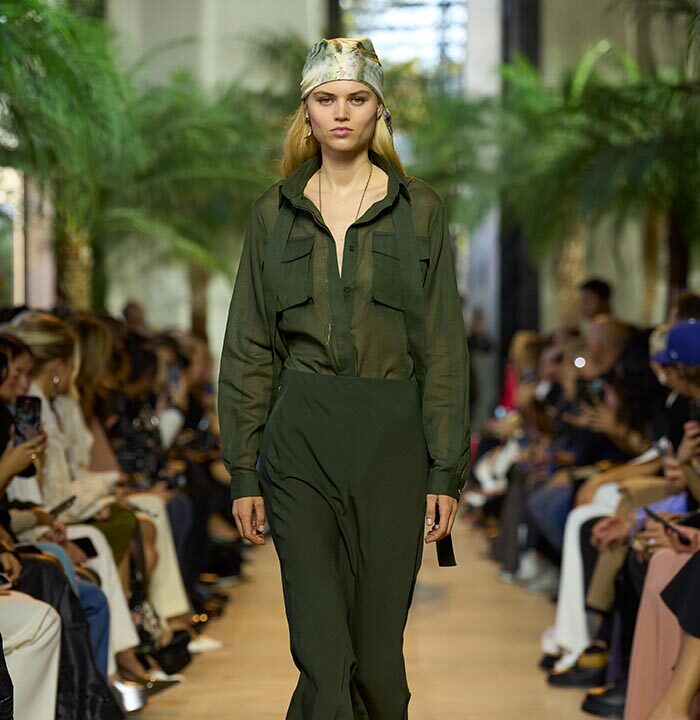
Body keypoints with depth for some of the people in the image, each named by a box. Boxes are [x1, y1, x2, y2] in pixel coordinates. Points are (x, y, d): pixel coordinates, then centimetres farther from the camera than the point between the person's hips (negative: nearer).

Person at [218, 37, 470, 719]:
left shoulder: (419, 209, 5)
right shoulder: (274, 212, 9)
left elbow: (443, 347, 2)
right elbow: (248, 350, 9)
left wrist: (446, 470, -3)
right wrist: (243, 471, 4)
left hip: (391, 433, 0)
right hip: (299, 434, 1)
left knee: (379, 648, 3)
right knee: (323, 652, -6)